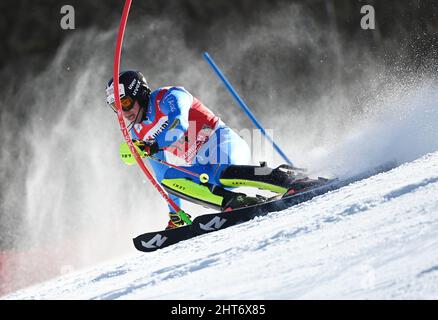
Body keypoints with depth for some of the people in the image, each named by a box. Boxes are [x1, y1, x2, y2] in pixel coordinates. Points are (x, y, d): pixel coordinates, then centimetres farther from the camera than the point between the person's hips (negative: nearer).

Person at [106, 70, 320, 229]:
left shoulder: (167, 97, -5)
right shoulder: (137, 134, 17)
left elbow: (179, 124, -26)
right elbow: (162, 174, 24)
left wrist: (150, 147, -30)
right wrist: (174, 214, 23)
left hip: (221, 142, -8)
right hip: (199, 167, 8)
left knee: (220, 174, -37)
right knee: (168, 179, -18)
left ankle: (289, 179, -36)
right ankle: (234, 202, -29)